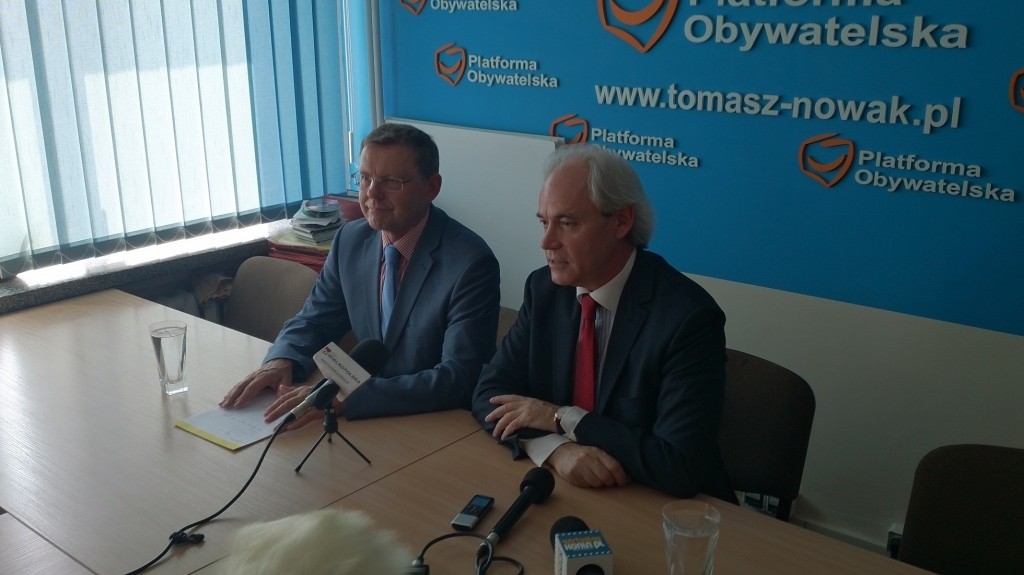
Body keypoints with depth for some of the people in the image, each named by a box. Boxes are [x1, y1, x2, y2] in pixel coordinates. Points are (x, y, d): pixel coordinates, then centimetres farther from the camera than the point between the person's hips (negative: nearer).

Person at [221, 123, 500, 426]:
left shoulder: (471, 264, -19)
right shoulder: (351, 239, 0)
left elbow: (459, 380, -24)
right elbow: (314, 321, 11)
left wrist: (344, 398, -32)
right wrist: (280, 362, -11)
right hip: (372, 419, 6)